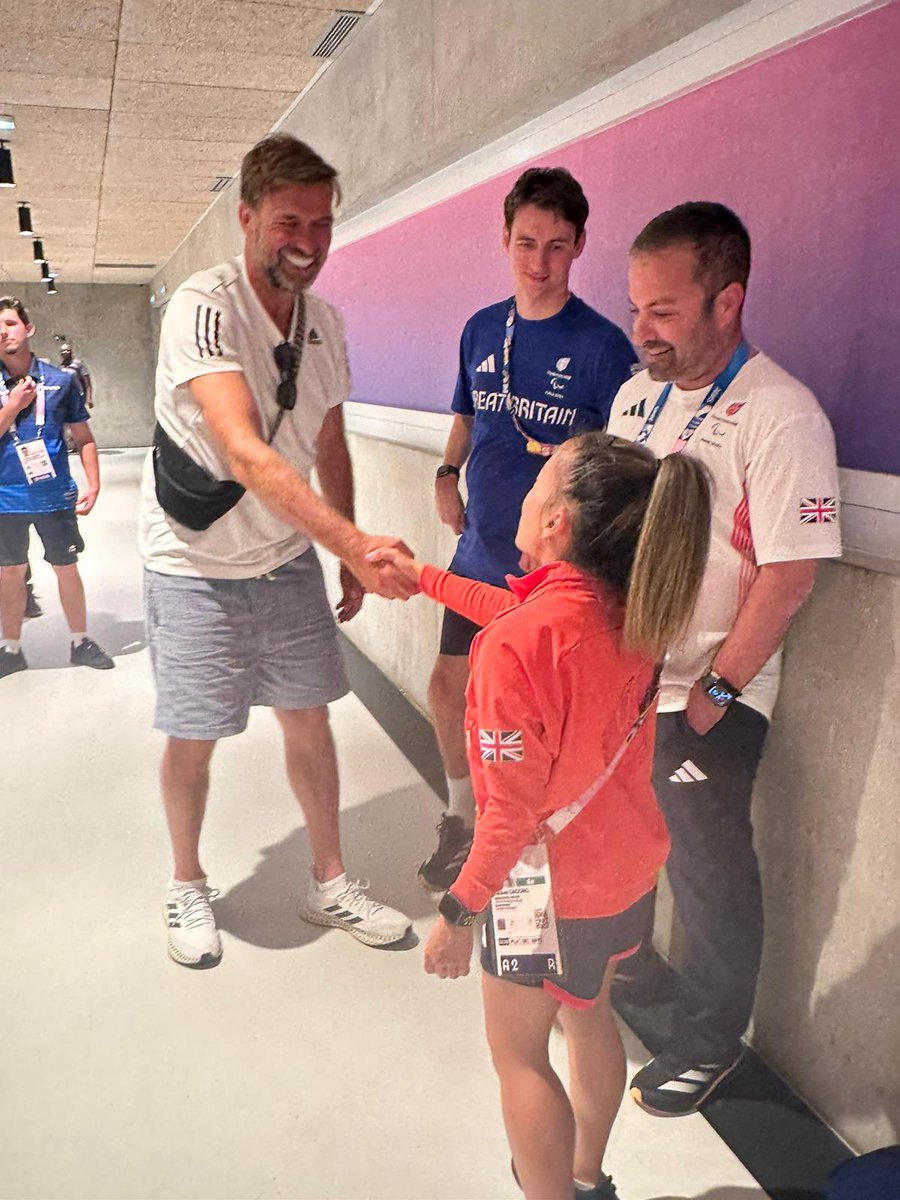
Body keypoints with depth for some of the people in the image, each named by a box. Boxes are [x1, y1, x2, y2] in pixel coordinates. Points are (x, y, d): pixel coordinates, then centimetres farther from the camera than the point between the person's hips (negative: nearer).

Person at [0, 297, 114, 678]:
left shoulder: (60, 380, 0)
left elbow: (84, 438, 4)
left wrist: (93, 486, -3)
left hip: (55, 493, 0)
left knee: (67, 568, 9)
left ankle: (81, 642, 25)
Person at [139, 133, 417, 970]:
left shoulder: (323, 321, 1)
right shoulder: (204, 306, -22)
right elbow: (246, 454, -36)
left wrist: (348, 554, 8)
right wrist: (354, 542, -45)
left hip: (288, 558, 6)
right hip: (196, 563, -5)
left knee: (309, 718, 11)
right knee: (193, 737, 6)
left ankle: (329, 883, 29)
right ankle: (187, 885, 32)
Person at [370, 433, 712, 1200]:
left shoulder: (514, 647, -33)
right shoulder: (632, 610, -9)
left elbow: (514, 812, -27)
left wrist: (458, 913, -13)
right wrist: (423, 576, 18)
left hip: (553, 885, -8)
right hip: (630, 867, 8)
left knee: (518, 1052, 17)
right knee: (589, 1017, 28)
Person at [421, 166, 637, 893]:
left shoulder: (601, 345, -10)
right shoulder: (482, 330, 6)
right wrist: (447, 474, 5)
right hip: (479, 553, 6)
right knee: (450, 688, 13)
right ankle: (463, 823, 38)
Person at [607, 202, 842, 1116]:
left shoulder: (780, 415, -17)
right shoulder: (639, 393, 6)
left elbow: (788, 576, -19)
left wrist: (717, 692, -17)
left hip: (705, 702, -7)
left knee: (708, 873, 9)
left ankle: (710, 1041, 33)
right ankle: (627, 969, 47)